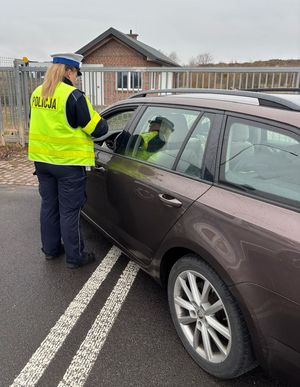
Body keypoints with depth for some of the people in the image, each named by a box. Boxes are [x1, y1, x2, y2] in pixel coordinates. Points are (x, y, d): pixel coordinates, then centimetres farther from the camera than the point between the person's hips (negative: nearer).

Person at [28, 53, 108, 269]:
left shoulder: (37, 93, 7)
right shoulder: (73, 96, -16)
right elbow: (98, 129, -13)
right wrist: (101, 120, 8)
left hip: (42, 159, 7)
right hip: (69, 162, -7)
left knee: (49, 205, 18)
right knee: (69, 211, 3)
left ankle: (51, 249, 32)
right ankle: (75, 257, 16)